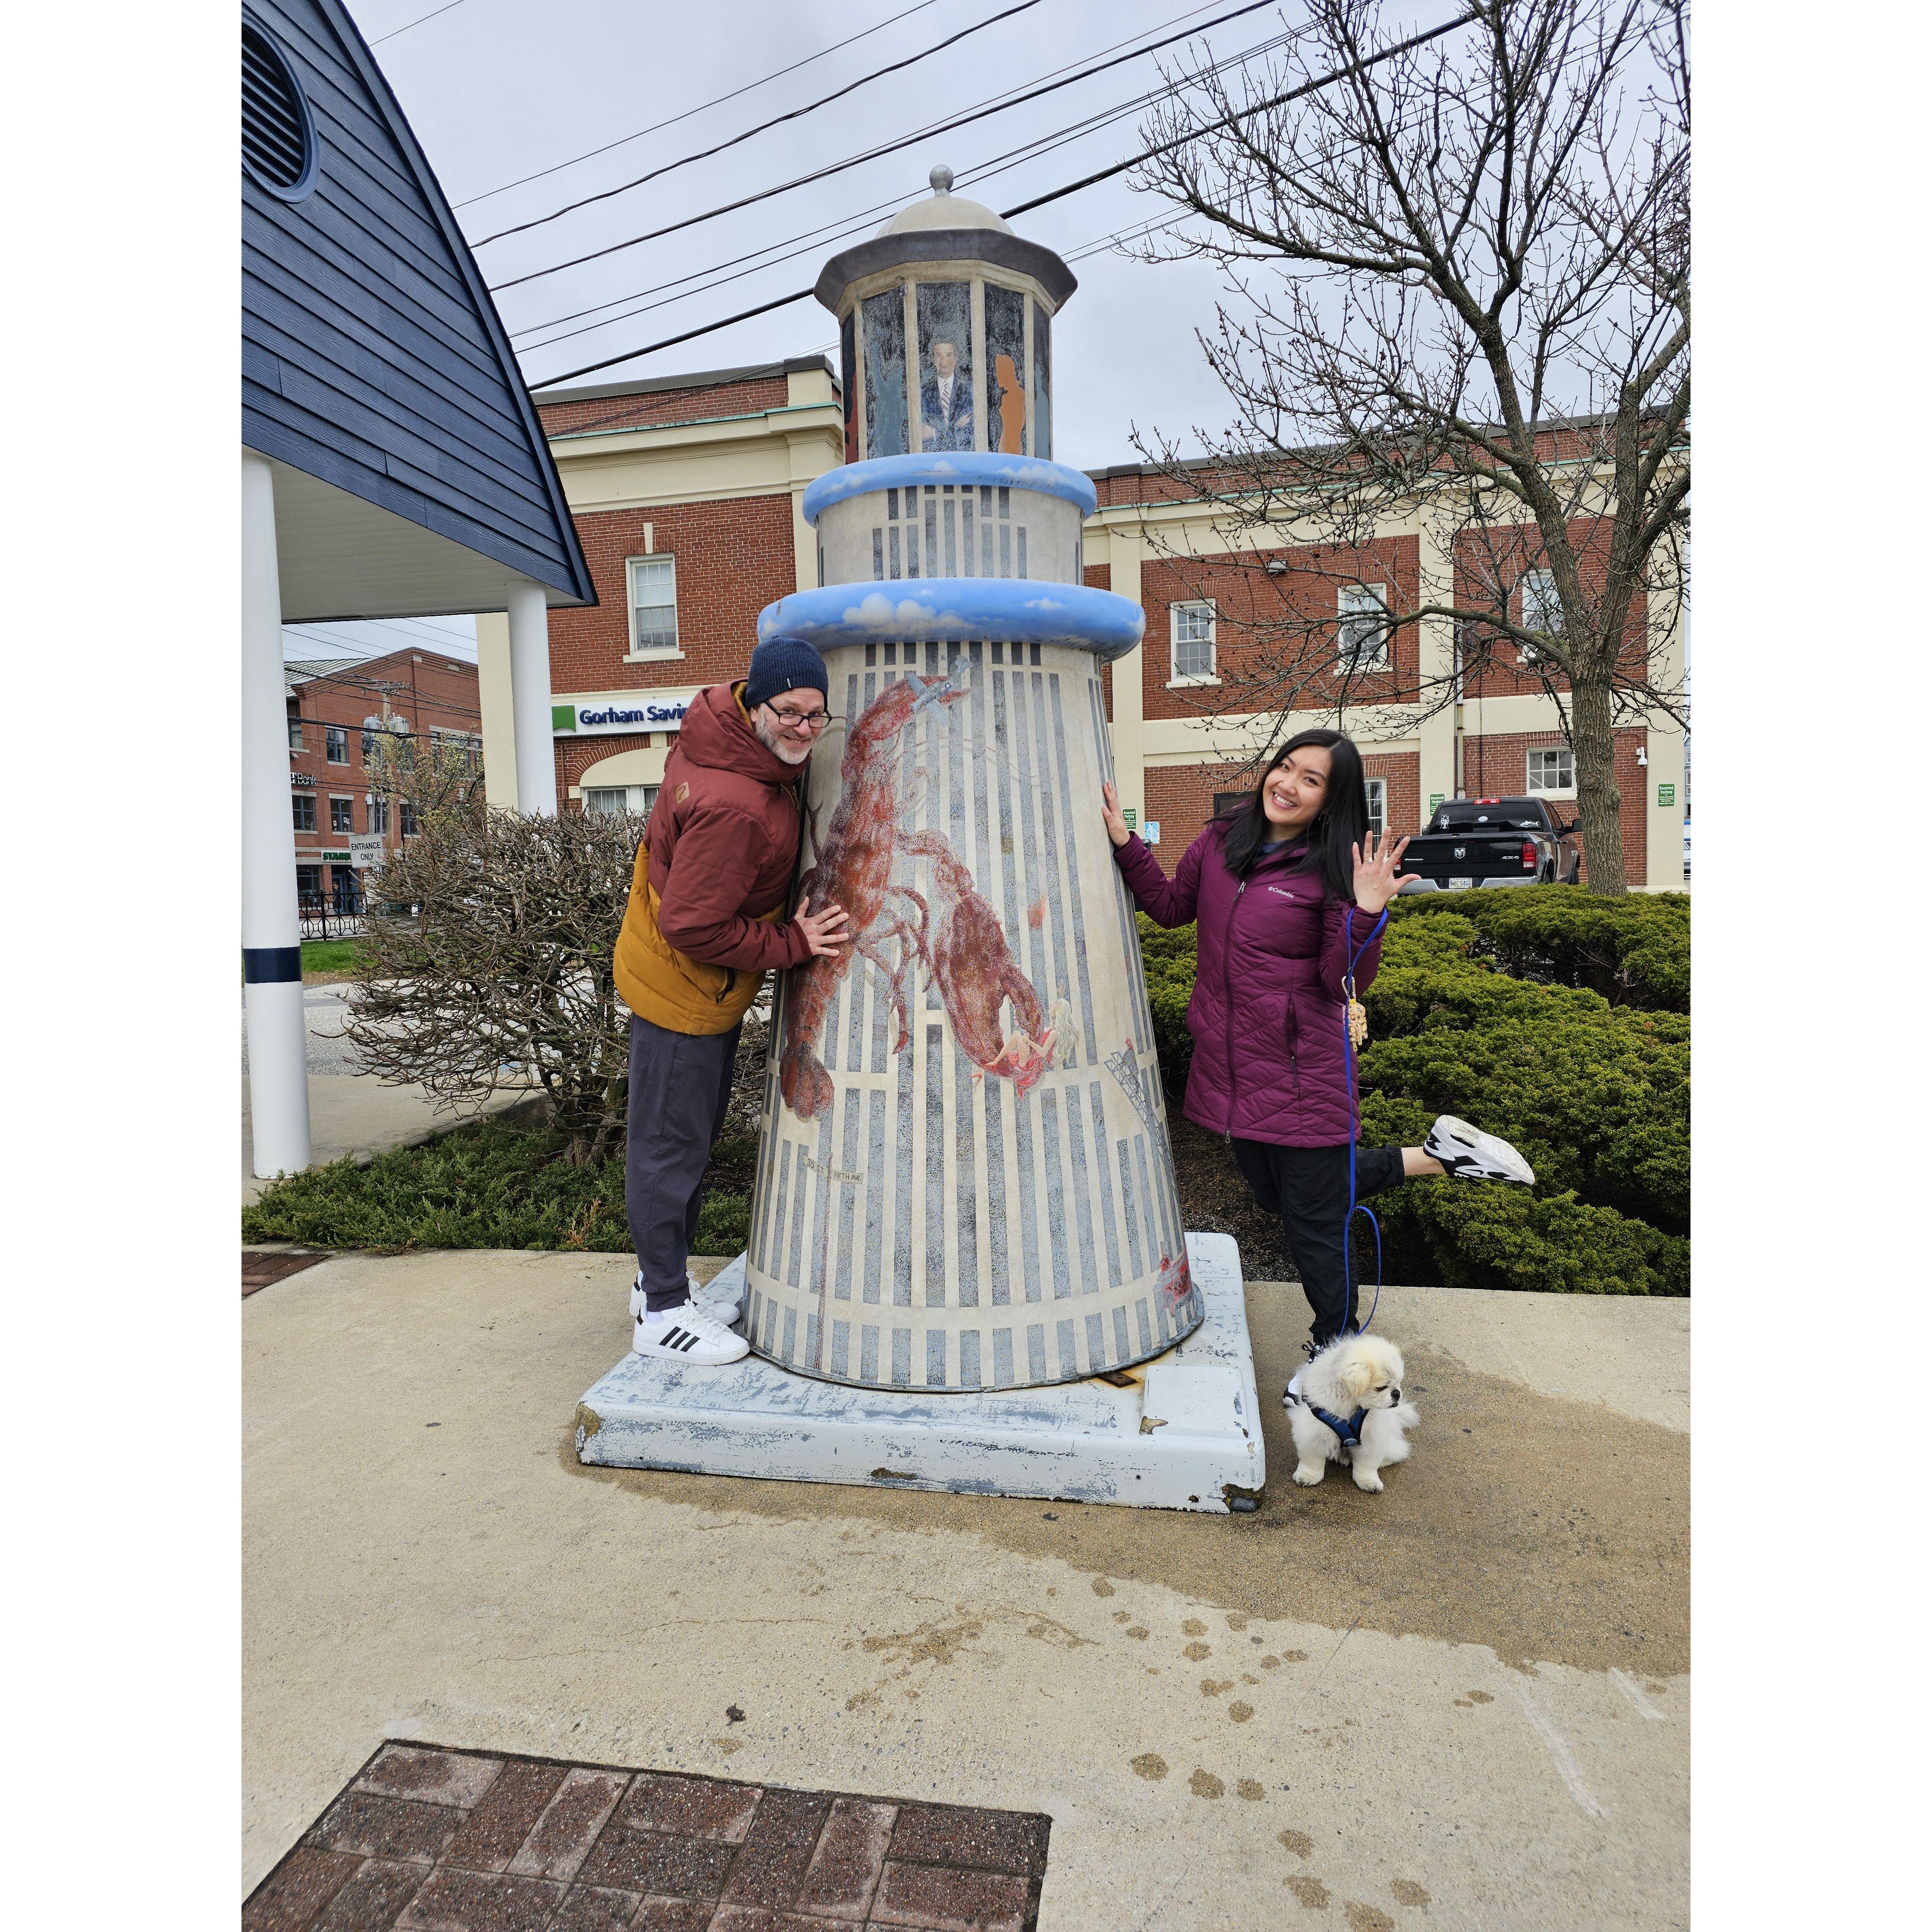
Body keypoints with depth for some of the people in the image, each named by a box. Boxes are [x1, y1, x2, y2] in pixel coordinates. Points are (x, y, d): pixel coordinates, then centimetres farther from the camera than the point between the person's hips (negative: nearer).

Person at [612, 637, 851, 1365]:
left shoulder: (727, 735, -3)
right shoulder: (735, 807, -33)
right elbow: (693, 926, -30)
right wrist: (790, 945, -21)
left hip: (705, 984, 10)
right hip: (683, 985, -10)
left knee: (690, 1135, 20)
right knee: (669, 1145, 2)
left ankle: (663, 1280, 36)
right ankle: (662, 1313, 17)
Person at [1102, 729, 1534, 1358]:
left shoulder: (1332, 870, -13)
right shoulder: (1221, 841, 2)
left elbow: (1344, 982, -15)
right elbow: (1170, 906, 15)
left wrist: (1366, 913, -30)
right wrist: (1125, 843, 4)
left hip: (1300, 1074, -6)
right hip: (1234, 1065, 7)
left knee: (1314, 1227, 6)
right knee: (1278, 1196, 23)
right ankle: (1436, 1156, 32)